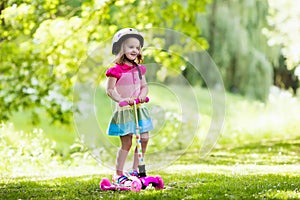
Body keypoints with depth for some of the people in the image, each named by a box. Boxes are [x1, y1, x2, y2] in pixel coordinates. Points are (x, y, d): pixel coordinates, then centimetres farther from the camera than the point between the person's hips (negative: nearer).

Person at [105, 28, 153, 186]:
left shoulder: (139, 69, 10)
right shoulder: (116, 70, -9)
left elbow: (144, 86, 15)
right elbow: (110, 90, -9)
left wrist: (142, 95, -6)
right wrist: (120, 99, -24)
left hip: (139, 109, 6)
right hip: (124, 110, -6)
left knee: (144, 139, 2)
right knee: (126, 143, -7)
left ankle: (135, 170, 15)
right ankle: (118, 174, 2)